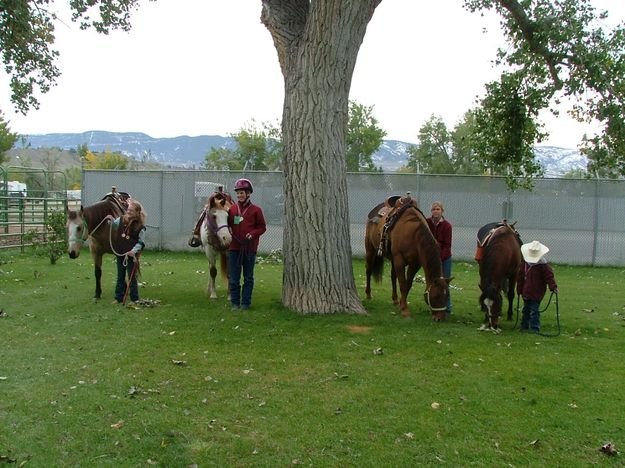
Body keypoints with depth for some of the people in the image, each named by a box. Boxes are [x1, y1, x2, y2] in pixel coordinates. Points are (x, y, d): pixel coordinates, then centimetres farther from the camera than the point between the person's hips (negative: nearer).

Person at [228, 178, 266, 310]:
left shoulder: (256, 210, -2)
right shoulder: (232, 209, 5)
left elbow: (262, 227, 1)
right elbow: (227, 224, 12)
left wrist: (253, 234, -16)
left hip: (249, 248, -2)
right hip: (234, 248, 2)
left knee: (248, 277, 8)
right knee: (234, 278, 6)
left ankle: (246, 302, 17)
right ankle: (235, 302, 16)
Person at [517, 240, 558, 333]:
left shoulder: (543, 265, -11)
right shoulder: (524, 263, 2)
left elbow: (549, 276, -11)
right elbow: (520, 277, 8)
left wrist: (553, 287, -22)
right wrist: (519, 290, 9)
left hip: (537, 293, -5)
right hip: (526, 292, 5)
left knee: (534, 310, -6)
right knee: (526, 309, 17)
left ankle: (535, 328, 2)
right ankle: (524, 326, 29)